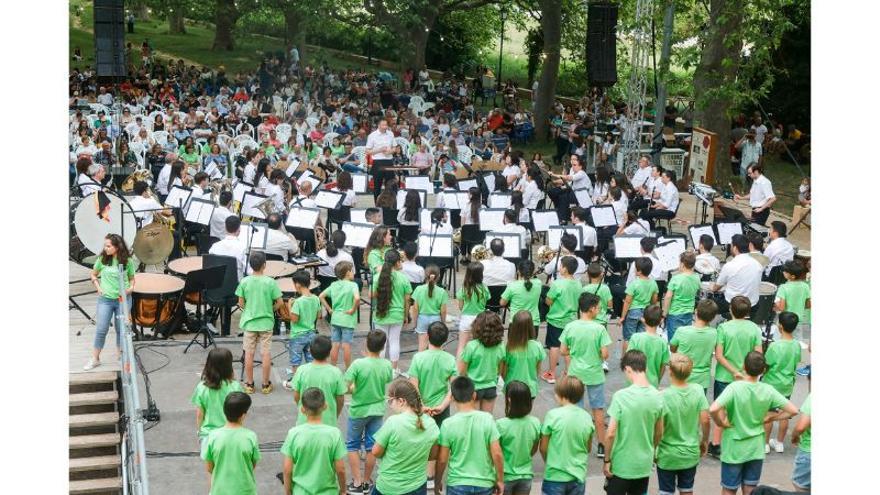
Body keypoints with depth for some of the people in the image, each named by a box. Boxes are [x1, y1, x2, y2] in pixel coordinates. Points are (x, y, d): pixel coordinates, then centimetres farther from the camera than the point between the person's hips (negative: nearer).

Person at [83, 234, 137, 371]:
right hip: (105, 299, 0)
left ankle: (120, 353, 29)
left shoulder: (127, 261, -5)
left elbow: (132, 278, 7)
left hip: (123, 299, 0)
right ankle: (95, 359, 7)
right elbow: (93, 274, 12)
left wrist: (130, 288, -11)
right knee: (101, 329, -1)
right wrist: (98, 287, -1)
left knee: (121, 329, 9)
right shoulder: (102, 259, -3)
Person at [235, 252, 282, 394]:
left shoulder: (244, 282, -8)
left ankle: (249, 384, 16)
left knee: (249, 354, 10)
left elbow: (241, 303, -3)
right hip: (266, 323, -1)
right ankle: (266, 385, 13)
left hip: (249, 322, 1)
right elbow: (280, 302, -9)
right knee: (266, 353, 7)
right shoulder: (270, 282, -11)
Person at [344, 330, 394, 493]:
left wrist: (353, 388, 1)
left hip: (359, 411, -3)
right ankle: (366, 482, 23)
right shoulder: (387, 365, -10)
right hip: (377, 410, 3)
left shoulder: (358, 364, -22)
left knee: (352, 445, 13)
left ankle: (357, 483, 12)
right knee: (372, 447, 13)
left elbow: (346, 387, -20)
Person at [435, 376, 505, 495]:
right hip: (484, 484, 1)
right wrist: (500, 480, 2)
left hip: (457, 484, -1)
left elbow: (442, 459, -7)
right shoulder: (487, 419, -10)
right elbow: (497, 454, -10)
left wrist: (437, 481, 9)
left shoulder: (448, 424, -12)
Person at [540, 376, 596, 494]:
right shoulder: (586, 417, -3)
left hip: (555, 476, -4)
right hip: (578, 476, 4)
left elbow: (543, 447, -6)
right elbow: (588, 448, 8)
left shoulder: (553, 415, -15)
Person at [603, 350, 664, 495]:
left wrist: (607, 460, -6)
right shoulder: (657, 396, -4)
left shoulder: (621, 396, -20)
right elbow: (658, 432, 7)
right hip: (644, 464, 5)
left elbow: (610, 434, -18)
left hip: (620, 464, -4)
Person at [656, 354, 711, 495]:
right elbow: (705, 420, -7)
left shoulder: (664, 396, -22)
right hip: (691, 454, 3)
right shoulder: (698, 390, -11)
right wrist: (704, 441, 10)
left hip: (668, 456, -3)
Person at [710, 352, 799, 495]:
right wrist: (770, 418, 2)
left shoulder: (734, 388, -21)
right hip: (756, 449, 3)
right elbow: (793, 410, -5)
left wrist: (721, 423, -16)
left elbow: (713, 409, -35)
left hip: (734, 450, -3)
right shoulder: (768, 390, -9)